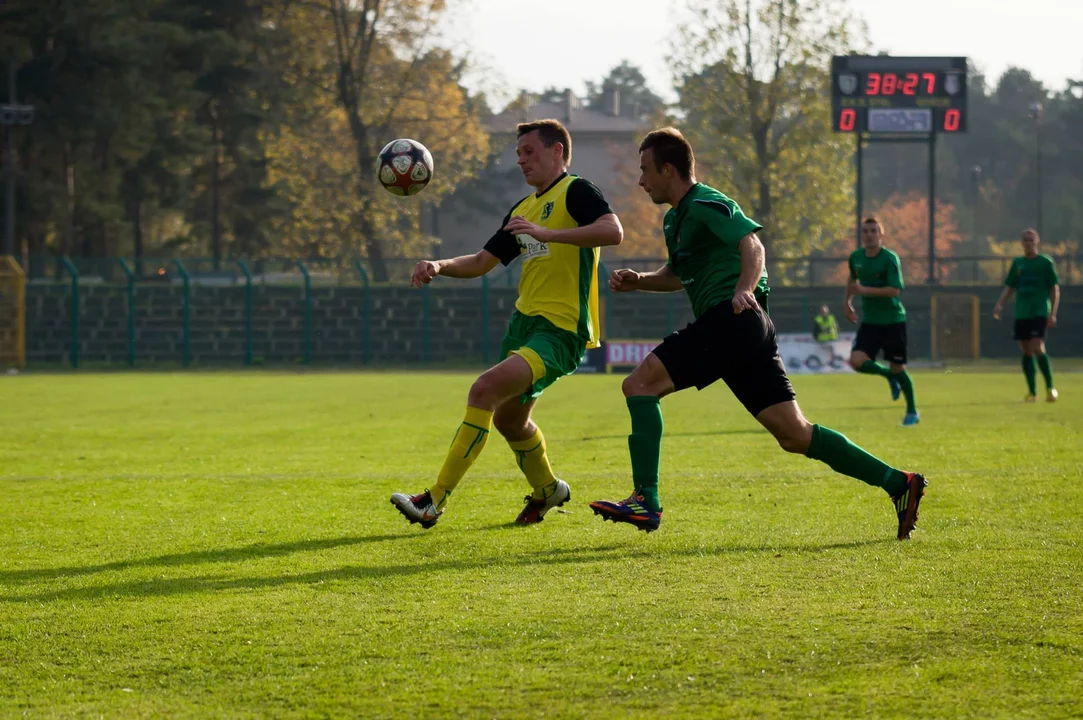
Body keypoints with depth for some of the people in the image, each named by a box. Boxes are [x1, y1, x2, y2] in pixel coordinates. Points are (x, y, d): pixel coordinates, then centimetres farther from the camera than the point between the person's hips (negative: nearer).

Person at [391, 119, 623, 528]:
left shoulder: (575, 192, -6)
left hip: (562, 330, -10)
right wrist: (439, 266, 1)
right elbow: (482, 262, 21)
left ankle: (436, 500, -25)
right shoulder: (522, 210, 19)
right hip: (524, 321, 10)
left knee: (485, 389, -25)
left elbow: (613, 232, -24)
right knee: (507, 417, 21)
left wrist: (546, 233, -31)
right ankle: (547, 490, 48)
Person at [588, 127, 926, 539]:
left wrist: (744, 289, -39)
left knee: (640, 384, -13)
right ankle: (897, 484, 2)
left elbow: (751, 244, -21)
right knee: (793, 434, 5)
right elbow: (677, 276, 40)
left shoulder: (704, 205, -6)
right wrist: (638, 282, 21)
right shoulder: (676, 219, 25)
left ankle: (645, 501, -19)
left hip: (731, 319, -10)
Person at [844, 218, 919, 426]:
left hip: (893, 320, -5)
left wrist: (864, 290, -27)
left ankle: (912, 412, 22)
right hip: (869, 321, 5)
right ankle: (889, 375, 16)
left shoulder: (890, 259, -15)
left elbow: (895, 290, -24)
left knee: (898, 368, 2)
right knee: (857, 361, -15)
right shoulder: (856, 257, 4)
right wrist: (848, 302, 20)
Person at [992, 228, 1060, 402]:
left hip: (1040, 312, -5)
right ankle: (1032, 392, 9)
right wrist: (1000, 304, 0)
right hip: (1021, 314, 5)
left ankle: (1050, 387, -5)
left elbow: (1055, 289, 0)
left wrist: (1052, 314, -9)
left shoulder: (1046, 262, 0)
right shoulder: (1017, 263, 13)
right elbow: (1009, 288, 17)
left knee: (1038, 348, -17)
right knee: (1026, 352, 3)